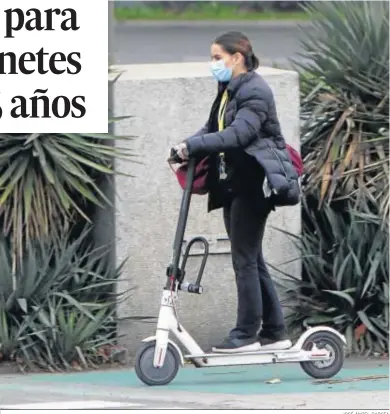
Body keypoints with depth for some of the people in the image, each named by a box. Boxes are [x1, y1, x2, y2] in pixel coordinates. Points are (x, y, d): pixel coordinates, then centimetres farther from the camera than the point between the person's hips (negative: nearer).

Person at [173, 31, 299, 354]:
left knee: (245, 260, -7)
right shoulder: (228, 91, 16)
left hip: (252, 184, -10)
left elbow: (239, 133, -25)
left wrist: (194, 145, -27)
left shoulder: (255, 91, -14)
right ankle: (275, 332, 16)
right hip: (233, 184, 10)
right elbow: (213, 128, 12)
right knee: (252, 261, 11)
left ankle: (246, 335, -3)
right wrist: (188, 147, -7)